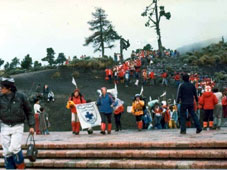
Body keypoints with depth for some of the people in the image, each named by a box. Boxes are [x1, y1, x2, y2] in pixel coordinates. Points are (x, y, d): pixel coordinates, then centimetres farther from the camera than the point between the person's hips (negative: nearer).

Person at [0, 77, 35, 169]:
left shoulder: (20, 97, -5)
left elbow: (29, 112, 5)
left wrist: (31, 126, 3)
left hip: (17, 127, -3)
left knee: (14, 148, -15)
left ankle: (21, 166, 9)